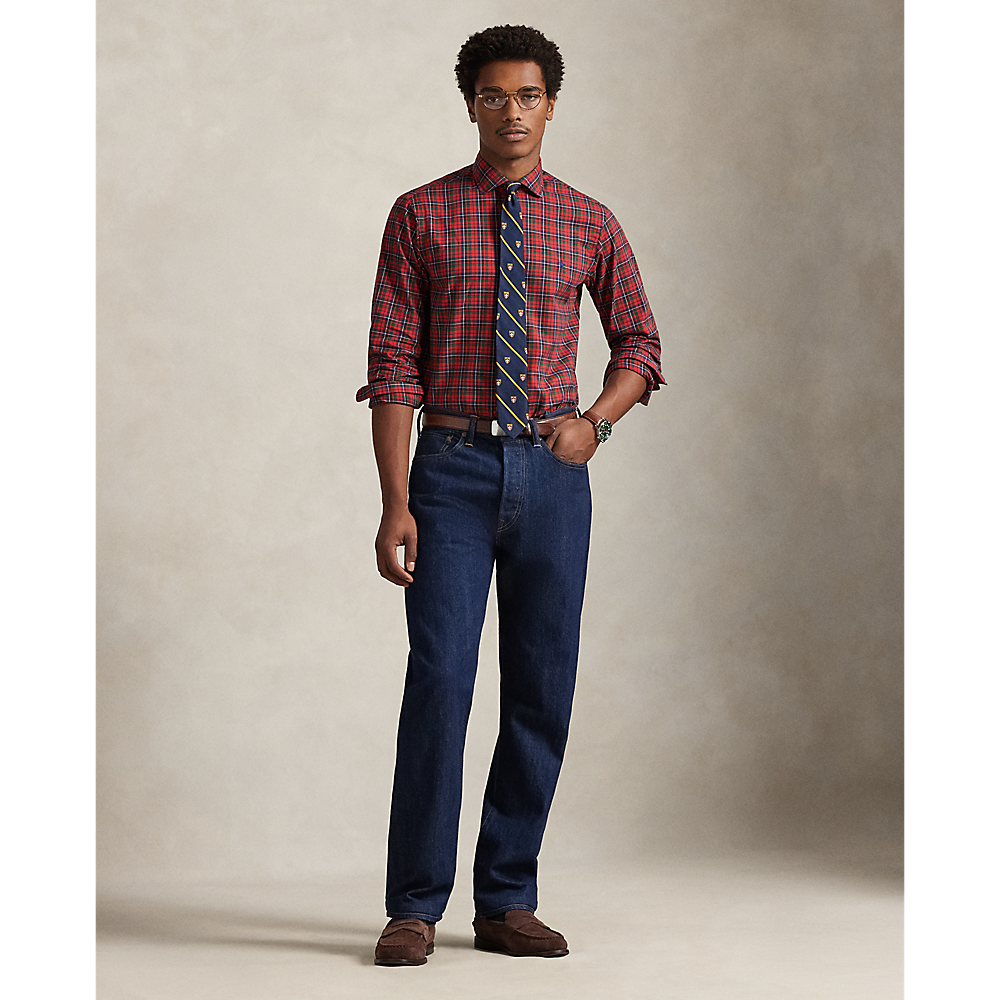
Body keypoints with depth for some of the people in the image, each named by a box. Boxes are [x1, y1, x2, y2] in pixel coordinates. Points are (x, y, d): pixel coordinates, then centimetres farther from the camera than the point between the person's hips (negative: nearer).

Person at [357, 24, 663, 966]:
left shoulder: (589, 225, 8)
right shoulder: (420, 216, 3)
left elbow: (639, 346, 17)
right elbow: (392, 366, -1)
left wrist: (595, 419, -3)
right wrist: (395, 504, -9)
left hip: (551, 473, 2)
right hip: (452, 471, -2)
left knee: (542, 691, 4)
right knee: (439, 678, -10)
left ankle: (507, 900, 15)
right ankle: (414, 907, 0)